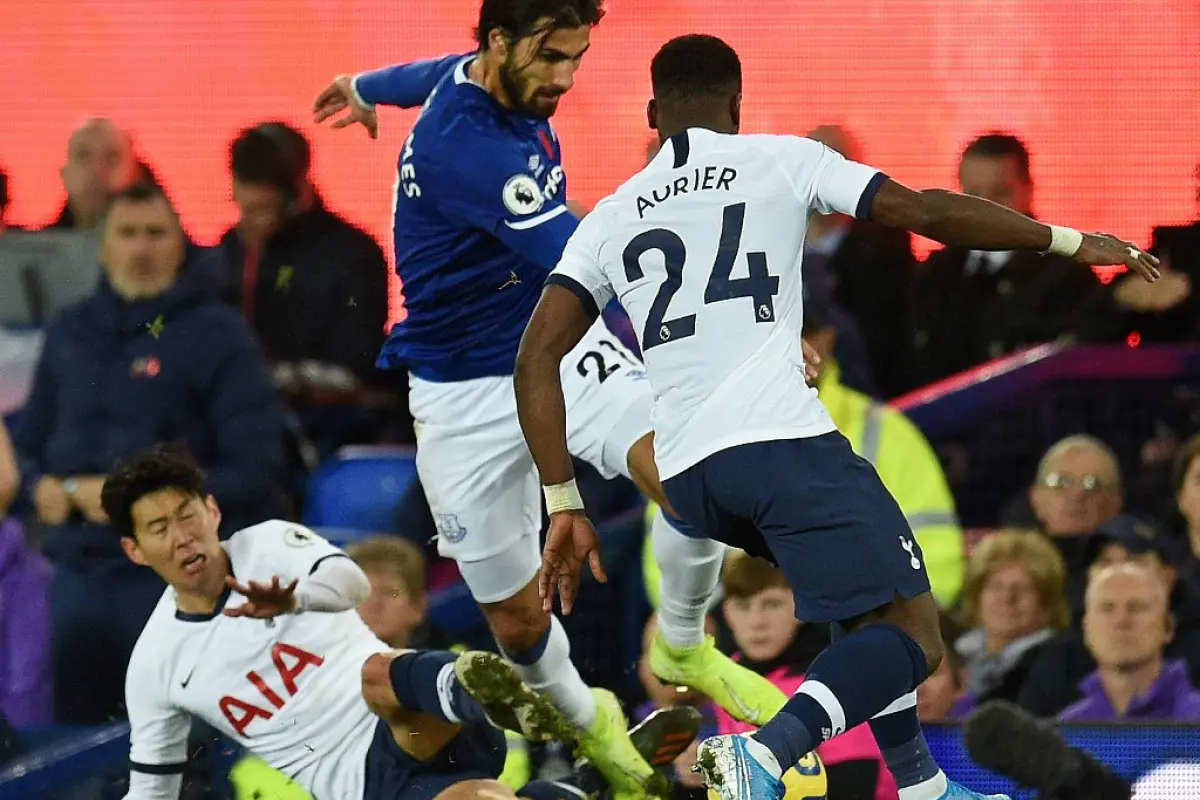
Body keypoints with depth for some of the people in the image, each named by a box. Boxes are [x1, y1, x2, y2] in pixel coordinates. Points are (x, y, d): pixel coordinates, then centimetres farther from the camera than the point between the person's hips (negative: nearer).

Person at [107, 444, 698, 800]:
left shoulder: (269, 546, 4)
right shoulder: (156, 665, 10)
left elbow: (350, 581, -18)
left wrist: (291, 599, -41)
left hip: (419, 729, -1)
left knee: (378, 671, -39)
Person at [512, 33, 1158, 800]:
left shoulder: (610, 219, 19)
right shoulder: (779, 160, 10)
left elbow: (537, 358, 9)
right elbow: (923, 209, 2)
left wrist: (564, 506, 10)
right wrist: (1070, 241, 11)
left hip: (684, 471, 6)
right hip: (782, 440, -6)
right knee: (910, 638, -7)